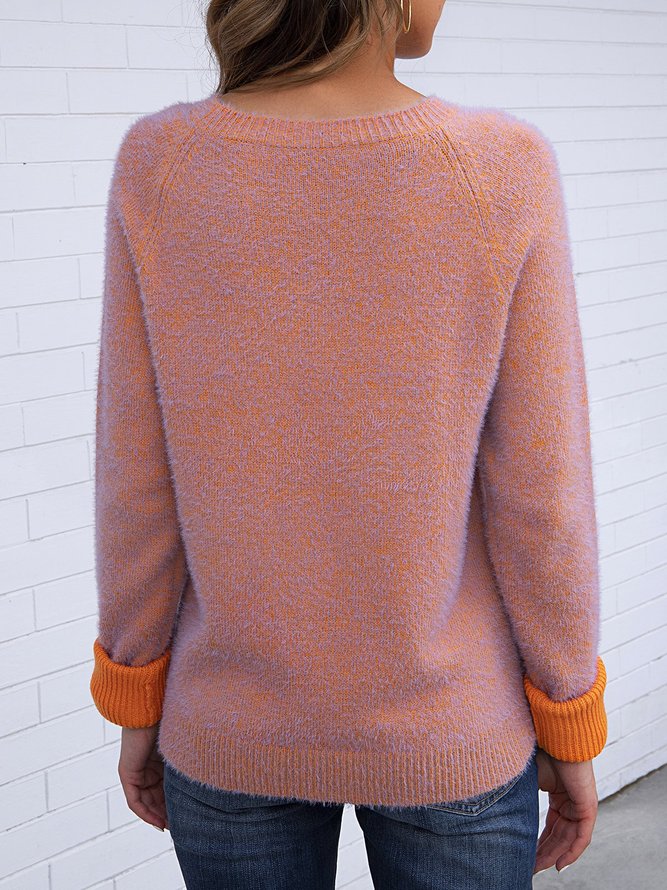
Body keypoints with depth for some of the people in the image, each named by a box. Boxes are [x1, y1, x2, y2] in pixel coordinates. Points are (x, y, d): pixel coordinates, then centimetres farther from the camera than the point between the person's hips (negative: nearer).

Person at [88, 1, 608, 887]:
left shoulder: (160, 165, -15)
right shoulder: (503, 173, -20)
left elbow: (138, 483, -9)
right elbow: (539, 498, -14)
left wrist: (137, 702, 6)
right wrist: (571, 730, 1)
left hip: (233, 726, 2)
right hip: (444, 729, -1)